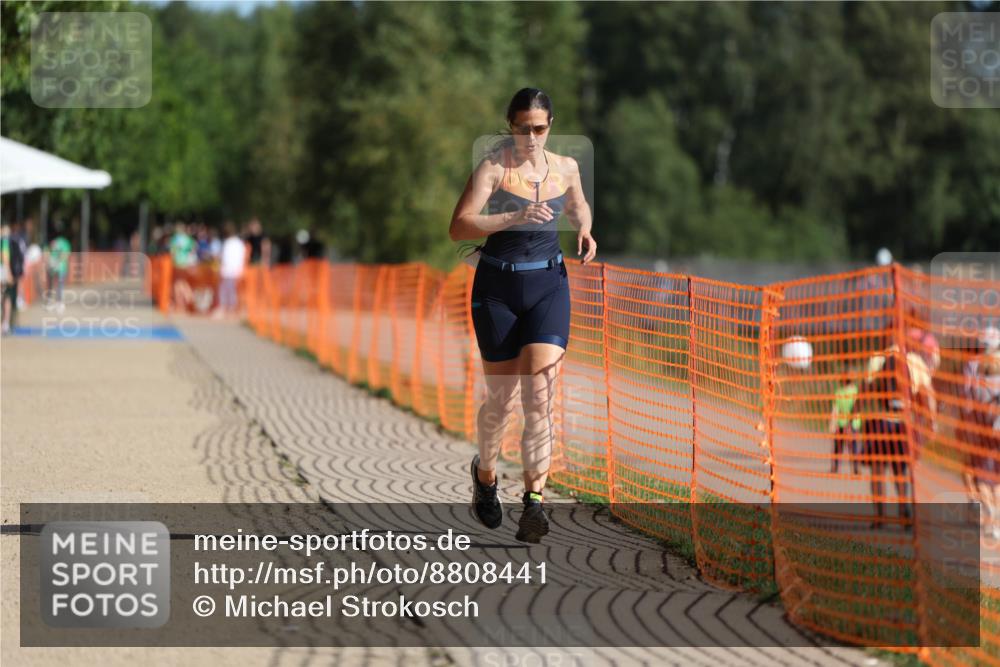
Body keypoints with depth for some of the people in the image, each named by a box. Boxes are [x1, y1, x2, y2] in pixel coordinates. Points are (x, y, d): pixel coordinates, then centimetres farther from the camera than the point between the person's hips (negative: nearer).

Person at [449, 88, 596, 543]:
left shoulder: (566, 168, 5)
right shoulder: (492, 168, -9)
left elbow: (577, 206, 28)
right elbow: (459, 227, -21)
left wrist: (584, 231, 6)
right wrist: (514, 217, -32)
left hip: (549, 285, 2)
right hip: (497, 287, -2)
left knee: (540, 389, -14)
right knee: (502, 396, 6)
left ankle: (534, 497, -17)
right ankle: (485, 472, 35)